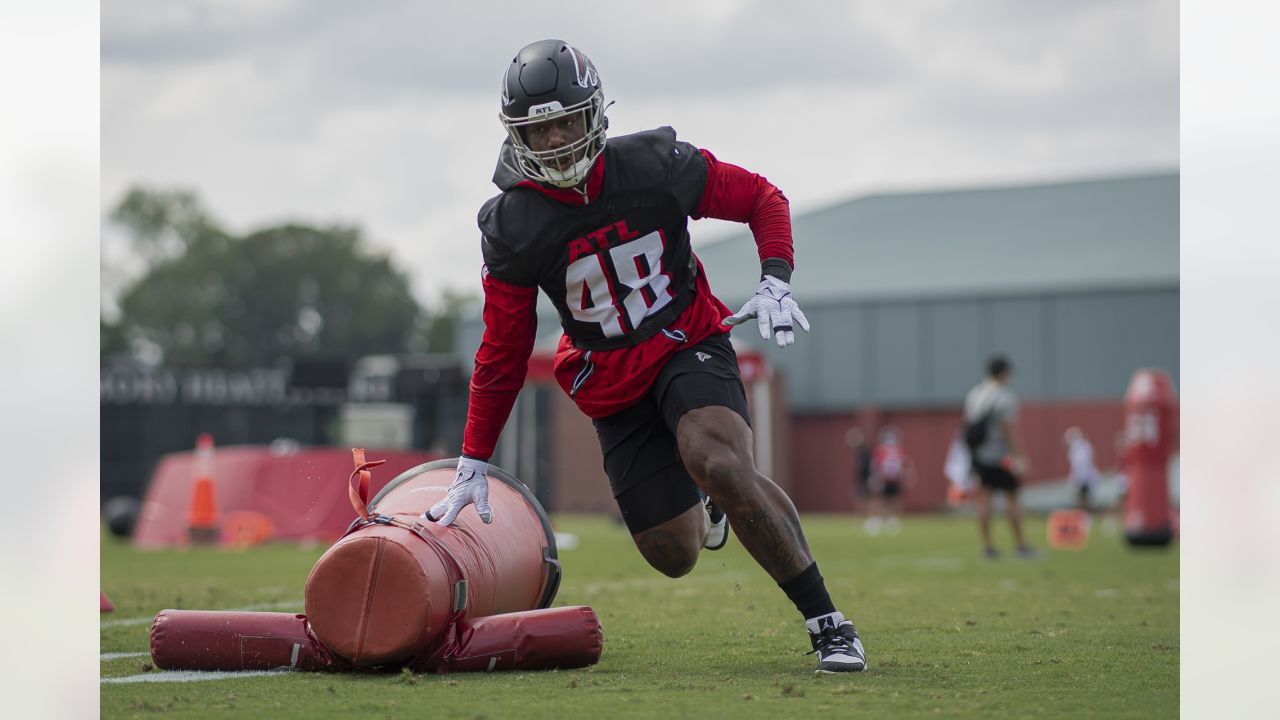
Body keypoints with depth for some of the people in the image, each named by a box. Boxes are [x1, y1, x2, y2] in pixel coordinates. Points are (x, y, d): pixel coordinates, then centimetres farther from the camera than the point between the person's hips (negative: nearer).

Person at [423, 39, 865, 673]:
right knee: (675, 556, 1)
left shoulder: (657, 168, -15)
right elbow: (501, 356, -3)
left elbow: (762, 198, 0)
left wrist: (774, 282, -17)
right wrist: (473, 464, -3)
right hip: (613, 389, 2)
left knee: (721, 464, -33)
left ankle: (827, 622, -24)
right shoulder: (513, 230, -13)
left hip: (689, 346, -2)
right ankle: (708, 504, 41)